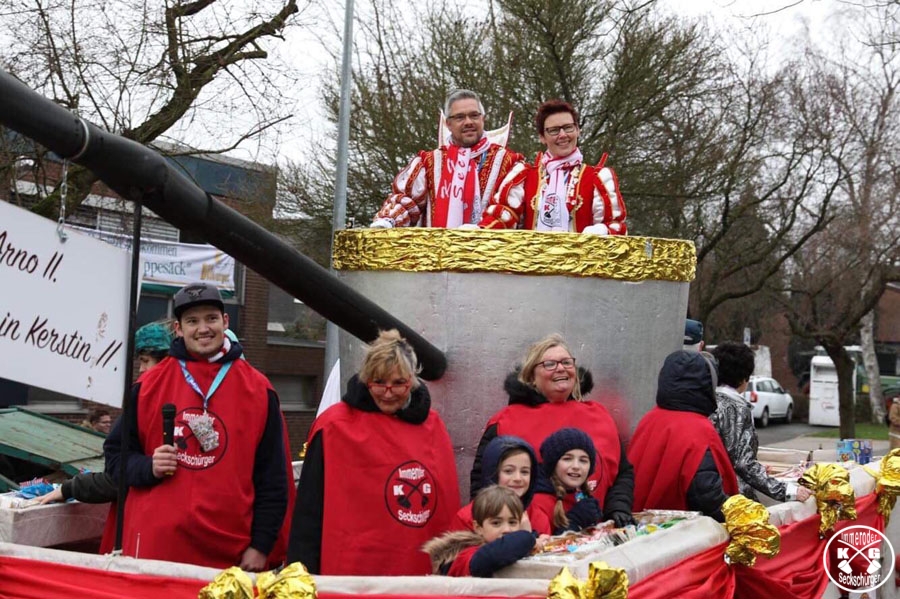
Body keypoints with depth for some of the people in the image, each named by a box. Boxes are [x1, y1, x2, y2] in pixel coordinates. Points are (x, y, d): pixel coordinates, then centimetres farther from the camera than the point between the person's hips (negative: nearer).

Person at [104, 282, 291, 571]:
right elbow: (116, 454, 14)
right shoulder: (148, 386, 7)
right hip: (154, 548, 1)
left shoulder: (258, 390, 5)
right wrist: (148, 467, -7)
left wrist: (260, 547, 0)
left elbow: (273, 479, 5)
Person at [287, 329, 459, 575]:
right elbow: (310, 510, -6)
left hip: (422, 572, 4)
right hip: (352, 572, -4)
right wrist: (304, 574, -10)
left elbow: (448, 503, 13)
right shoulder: (335, 425, -5)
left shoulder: (432, 425, 8)